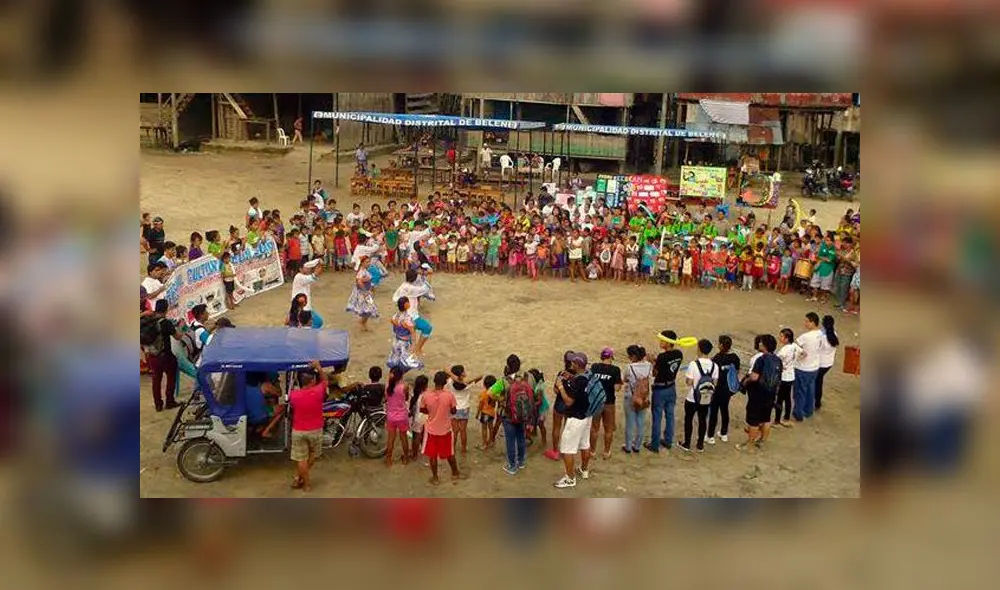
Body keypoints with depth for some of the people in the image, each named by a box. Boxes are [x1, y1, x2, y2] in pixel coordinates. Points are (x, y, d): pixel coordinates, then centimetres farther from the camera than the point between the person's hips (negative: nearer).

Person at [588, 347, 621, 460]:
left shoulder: (594, 367, -7)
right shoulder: (615, 369, -13)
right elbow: (617, 388, -15)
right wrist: (621, 383, 5)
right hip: (609, 403, -2)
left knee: (594, 428, 16)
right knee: (609, 429, 16)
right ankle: (606, 452, 26)